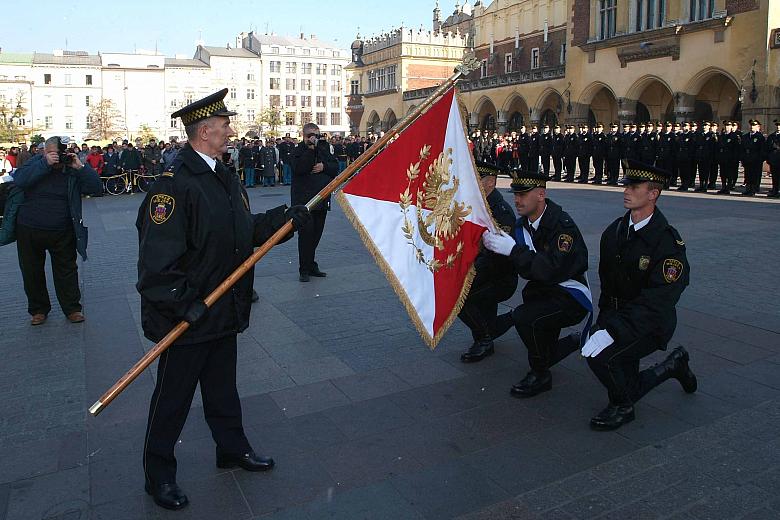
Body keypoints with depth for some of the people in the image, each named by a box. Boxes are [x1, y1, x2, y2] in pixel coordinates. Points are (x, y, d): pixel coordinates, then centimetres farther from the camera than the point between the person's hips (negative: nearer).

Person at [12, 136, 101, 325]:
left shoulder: (72, 170, -3)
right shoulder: (35, 163, -2)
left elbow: (95, 187, -12)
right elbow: (19, 180, -21)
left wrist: (80, 167, -23)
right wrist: (45, 164, -27)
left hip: (62, 233, -1)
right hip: (29, 231, 1)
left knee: (66, 271, 8)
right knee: (32, 273, 12)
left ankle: (72, 309, 21)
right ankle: (38, 309, 28)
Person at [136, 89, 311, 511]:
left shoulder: (224, 177, 9)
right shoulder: (175, 182, -21)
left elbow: (247, 229, 13)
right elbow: (158, 254, -25)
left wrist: (284, 217, 0)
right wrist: (181, 303, -26)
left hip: (224, 310, 8)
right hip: (187, 315, -8)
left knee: (223, 387, 23)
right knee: (173, 396, 10)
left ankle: (233, 449, 42)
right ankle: (159, 476, 29)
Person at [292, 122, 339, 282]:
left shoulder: (324, 149, 13)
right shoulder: (298, 151, -3)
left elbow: (336, 167, 9)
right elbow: (299, 168, -21)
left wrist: (324, 166, -10)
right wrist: (310, 148, -21)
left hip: (322, 200, 5)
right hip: (304, 200, -5)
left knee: (316, 233, 11)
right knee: (306, 233, -8)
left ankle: (311, 266, 22)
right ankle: (304, 270, -1)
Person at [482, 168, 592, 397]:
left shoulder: (563, 225, -22)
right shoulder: (521, 225, 0)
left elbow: (554, 270, -35)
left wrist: (513, 250, -37)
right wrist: (493, 244, -19)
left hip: (569, 296, -8)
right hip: (542, 293, 8)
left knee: (524, 316, -33)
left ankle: (540, 376, -13)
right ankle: (575, 341, 41)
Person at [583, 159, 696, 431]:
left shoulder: (668, 241, -20)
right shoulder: (615, 231, 1)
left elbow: (657, 301, -28)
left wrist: (612, 331, -35)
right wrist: (604, 321, -1)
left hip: (652, 325, -7)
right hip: (620, 316, 7)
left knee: (600, 356, -30)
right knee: (629, 390, 13)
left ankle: (622, 407, -1)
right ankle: (674, 364, 40)